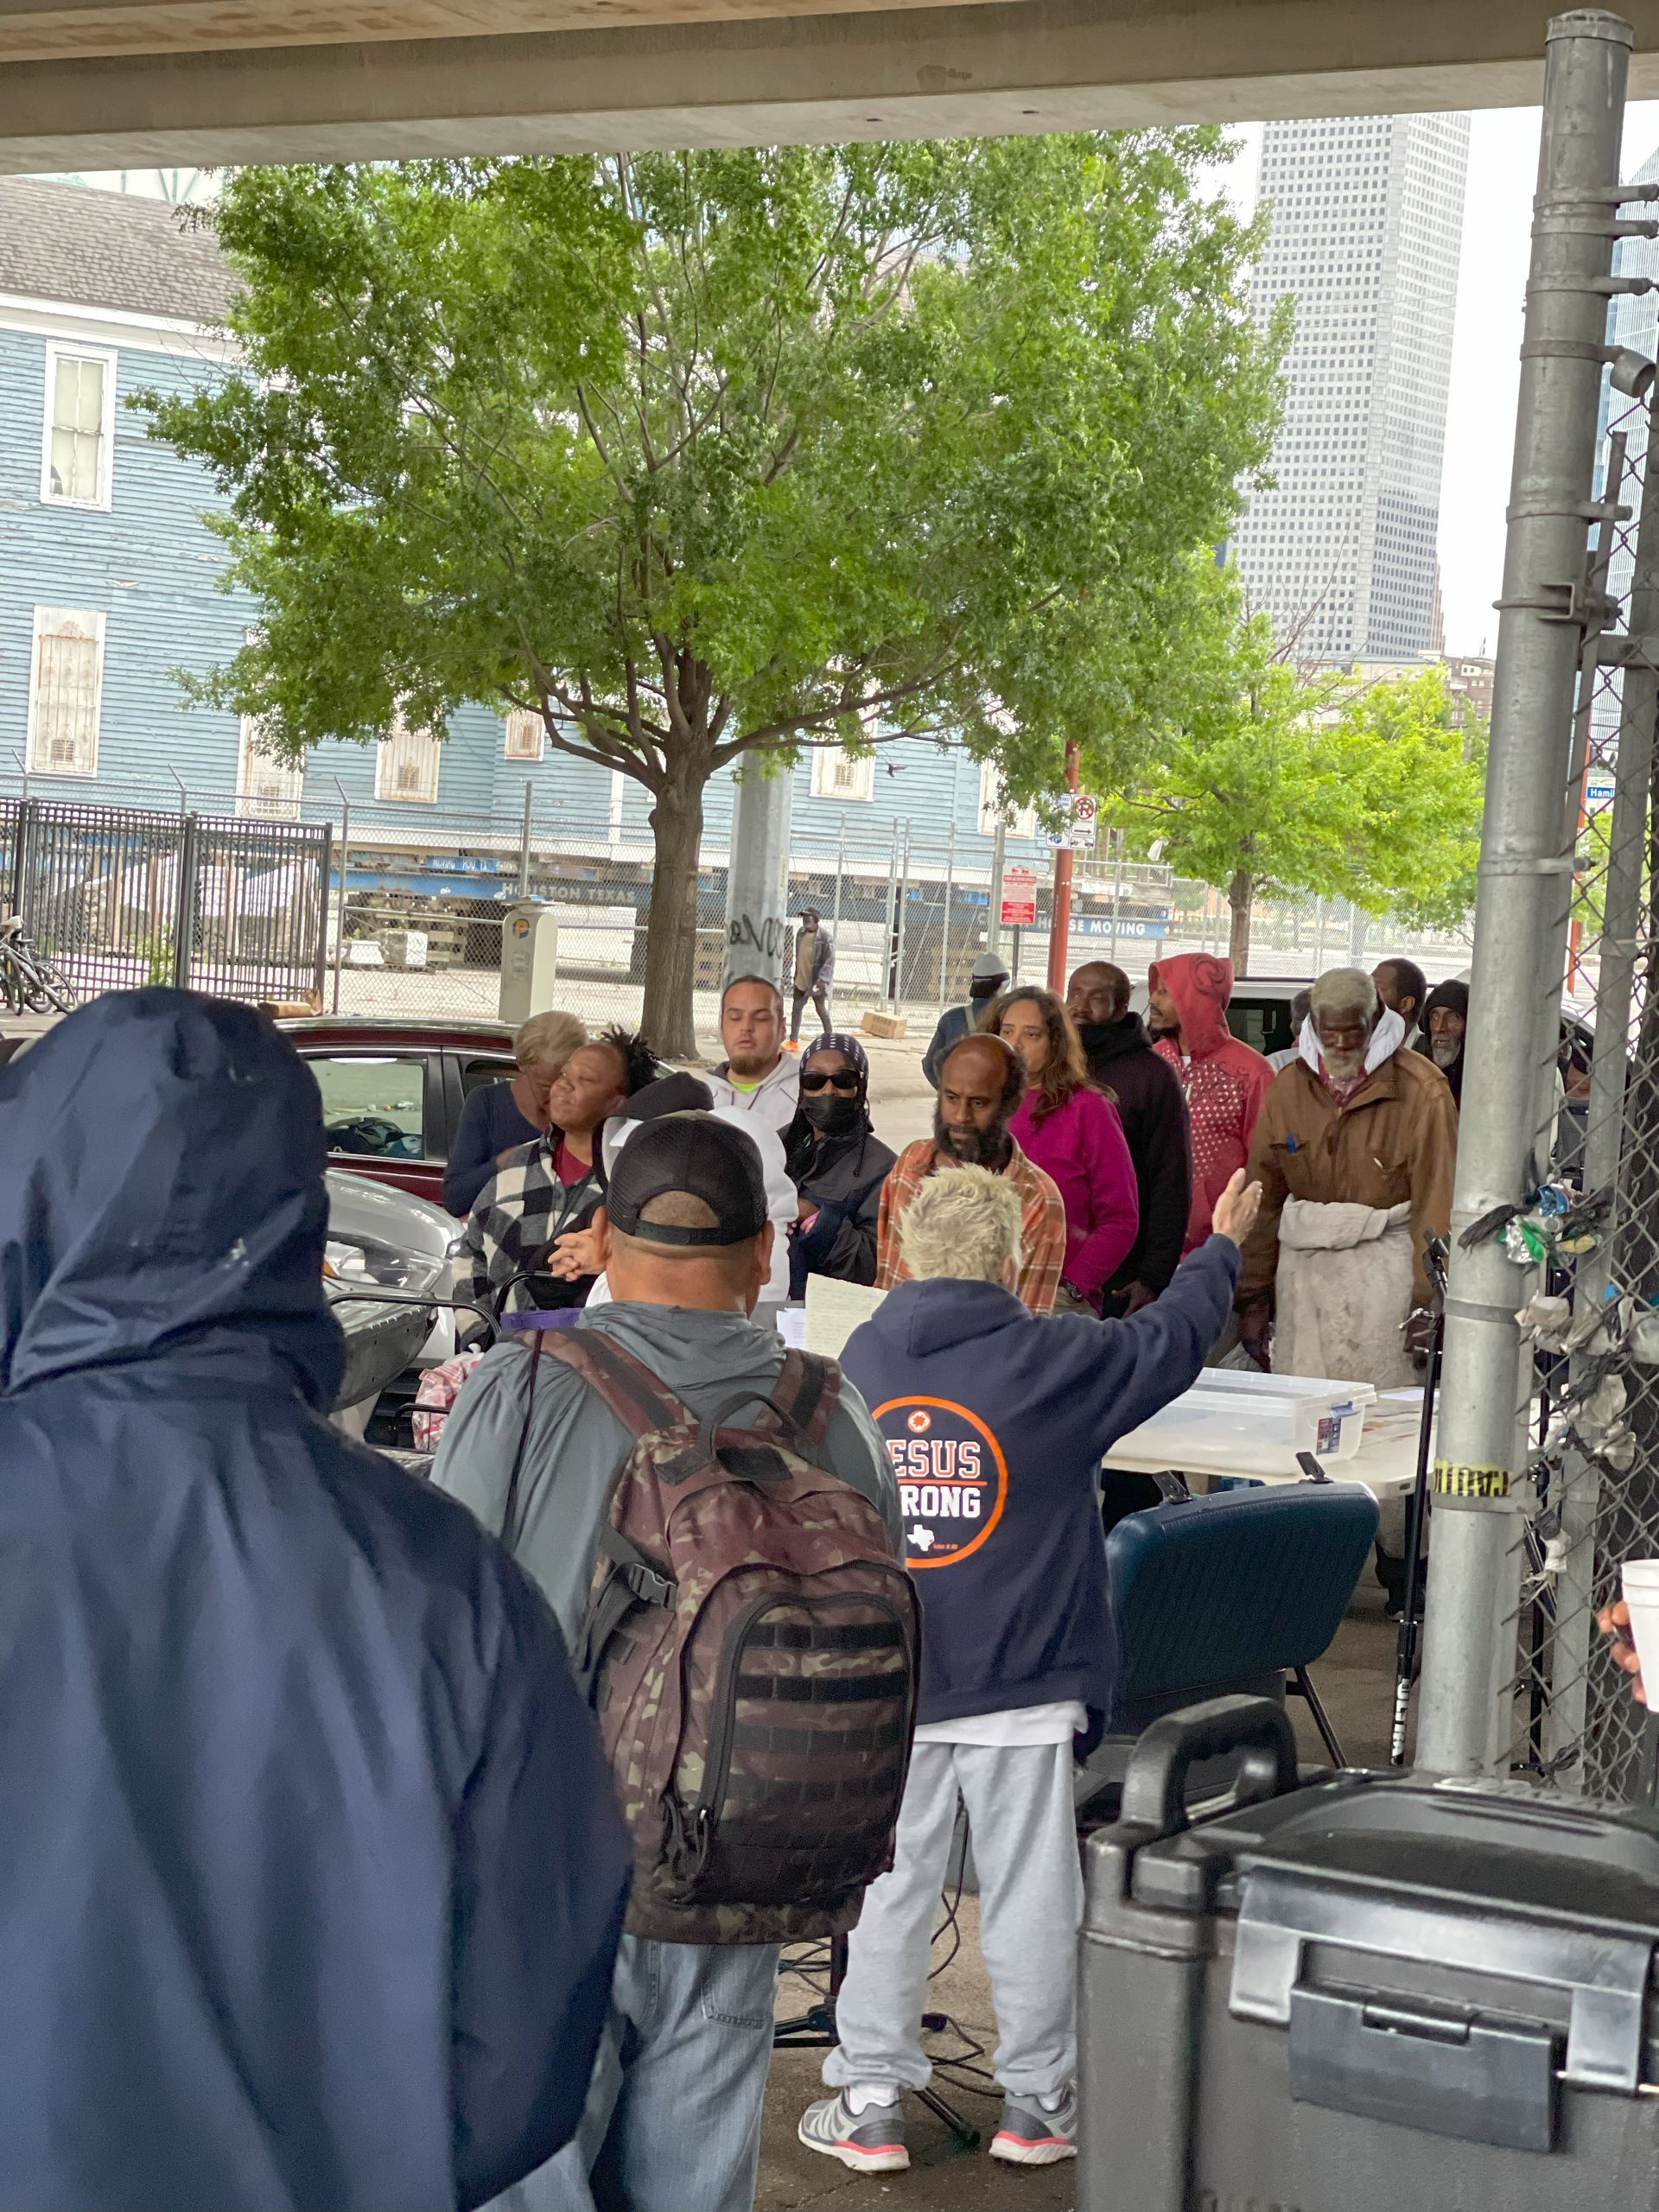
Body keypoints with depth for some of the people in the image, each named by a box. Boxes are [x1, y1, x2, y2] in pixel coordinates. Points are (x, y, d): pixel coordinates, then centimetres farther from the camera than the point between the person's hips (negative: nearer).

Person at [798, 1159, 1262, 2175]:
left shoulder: (861, 1358, 2)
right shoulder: (1052, 1361, -8)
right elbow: (1172, 1340, 7)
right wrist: (1223, 1248, 24)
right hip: (1018, 1682, -3)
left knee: (886, 1890, 9)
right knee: (1031, 1893, 8)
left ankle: (870, 2102, 14)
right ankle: (1038, 2100, 19)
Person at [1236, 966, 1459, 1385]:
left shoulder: (1420, 1091, -6)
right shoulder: (1288, 1087, 9)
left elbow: (1438, 1200, -10)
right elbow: (1263, 1197, 11)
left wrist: (1427, 1300, -15)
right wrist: (1253, 1295, 9)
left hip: (1384, 1267, -4)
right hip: (1303, 1266, 4)